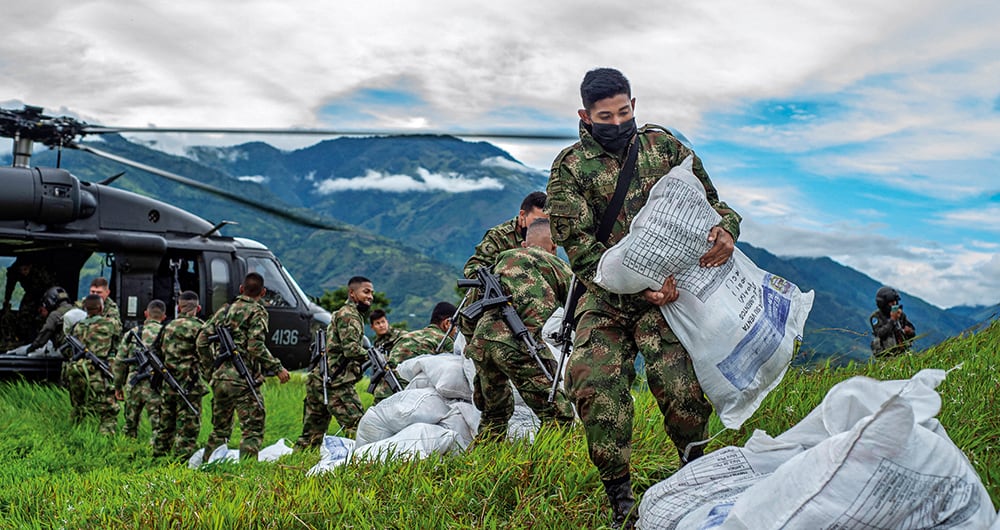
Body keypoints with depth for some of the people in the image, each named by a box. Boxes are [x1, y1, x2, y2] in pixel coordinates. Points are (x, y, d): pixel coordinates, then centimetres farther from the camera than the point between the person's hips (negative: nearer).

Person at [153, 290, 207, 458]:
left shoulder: (168, 327, 12)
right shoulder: (198, 327, -7)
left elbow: (160, 353, 17)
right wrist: (213, 375, 2)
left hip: (167, 385, 6)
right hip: (189, 385, -6)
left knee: (163, 425, 15)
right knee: (188, 427, -2)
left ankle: (158, 456, 21)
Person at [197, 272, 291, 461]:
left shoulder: (224, 310, 15)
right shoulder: (257, 312, -5)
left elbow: (202, 340, 13)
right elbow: (256, 347, -16)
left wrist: (211, 364, 23)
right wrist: (277, 368, -12)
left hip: (220, 379, 7)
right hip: (243, 381, -7)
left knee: (220, 429, 18)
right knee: (253, 430, -4)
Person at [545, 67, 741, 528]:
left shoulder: (664, 146, 9)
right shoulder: (570, 167, 2)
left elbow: (710, 200, 12)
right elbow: (579, 247, -5)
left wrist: (725, 231, -14)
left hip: (668, 286, 0)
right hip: (605, 296, 0)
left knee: (676, 381, -21)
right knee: (591, 379, -21)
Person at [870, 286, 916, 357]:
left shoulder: (900, 314, 8)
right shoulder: (876, 317, -4)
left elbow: (913, 334, 13)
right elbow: (880, 334, -21)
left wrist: (909, 332, -10)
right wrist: (892, 319, -20)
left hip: (902, 353, 4)